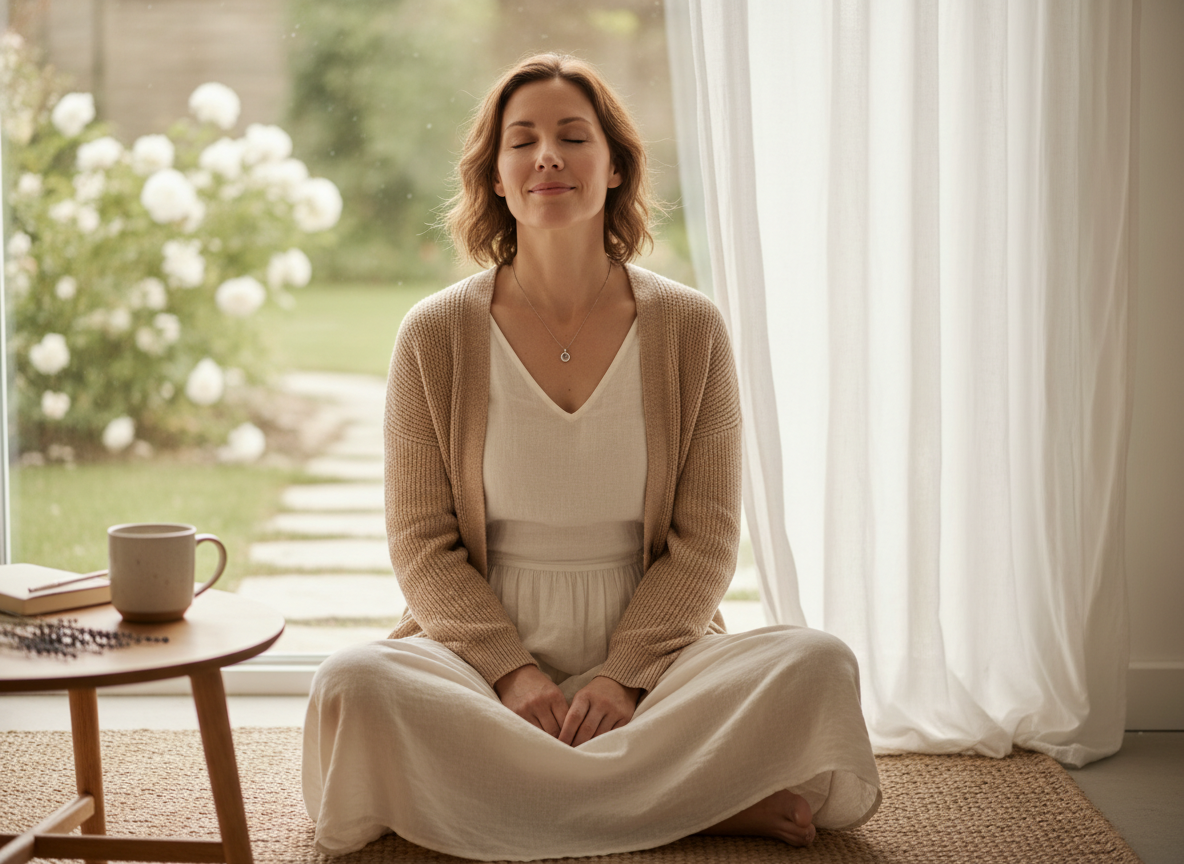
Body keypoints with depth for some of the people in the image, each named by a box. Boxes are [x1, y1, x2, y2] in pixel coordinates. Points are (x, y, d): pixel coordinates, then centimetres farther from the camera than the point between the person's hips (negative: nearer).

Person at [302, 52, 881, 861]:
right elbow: (422, 545, 0)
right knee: (355, 684, -33)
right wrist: (512, 671, -15)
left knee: (820, 664, -26)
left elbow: (705, 541, 0)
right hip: (481, 657, 0)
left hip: (651, 652, 0)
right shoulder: (436, 336, 1)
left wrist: (624, 675, -14)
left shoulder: (690, 329, 2)